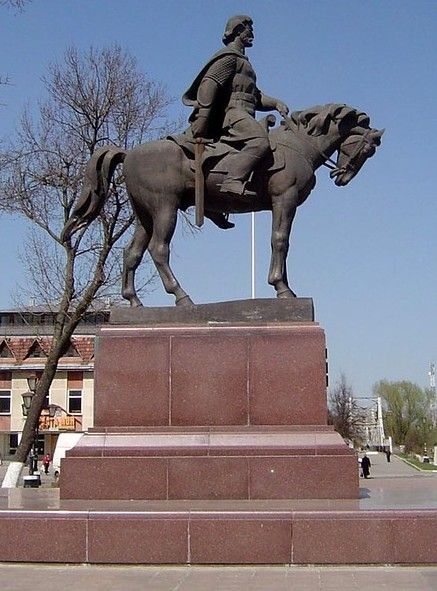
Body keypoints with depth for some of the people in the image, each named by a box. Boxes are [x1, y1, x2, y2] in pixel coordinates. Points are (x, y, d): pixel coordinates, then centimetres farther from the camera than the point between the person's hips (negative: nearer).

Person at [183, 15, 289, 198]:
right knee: (260, 141, -33)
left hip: (242, 116, 11)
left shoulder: (242, 60, 34)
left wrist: (276, 103, 14)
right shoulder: (230, 56, 1)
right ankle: (233, 181, -44)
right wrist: (202, 118, -23)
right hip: (231, 113, -11)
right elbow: (209, 84, -13)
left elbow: (256, 97, 33)